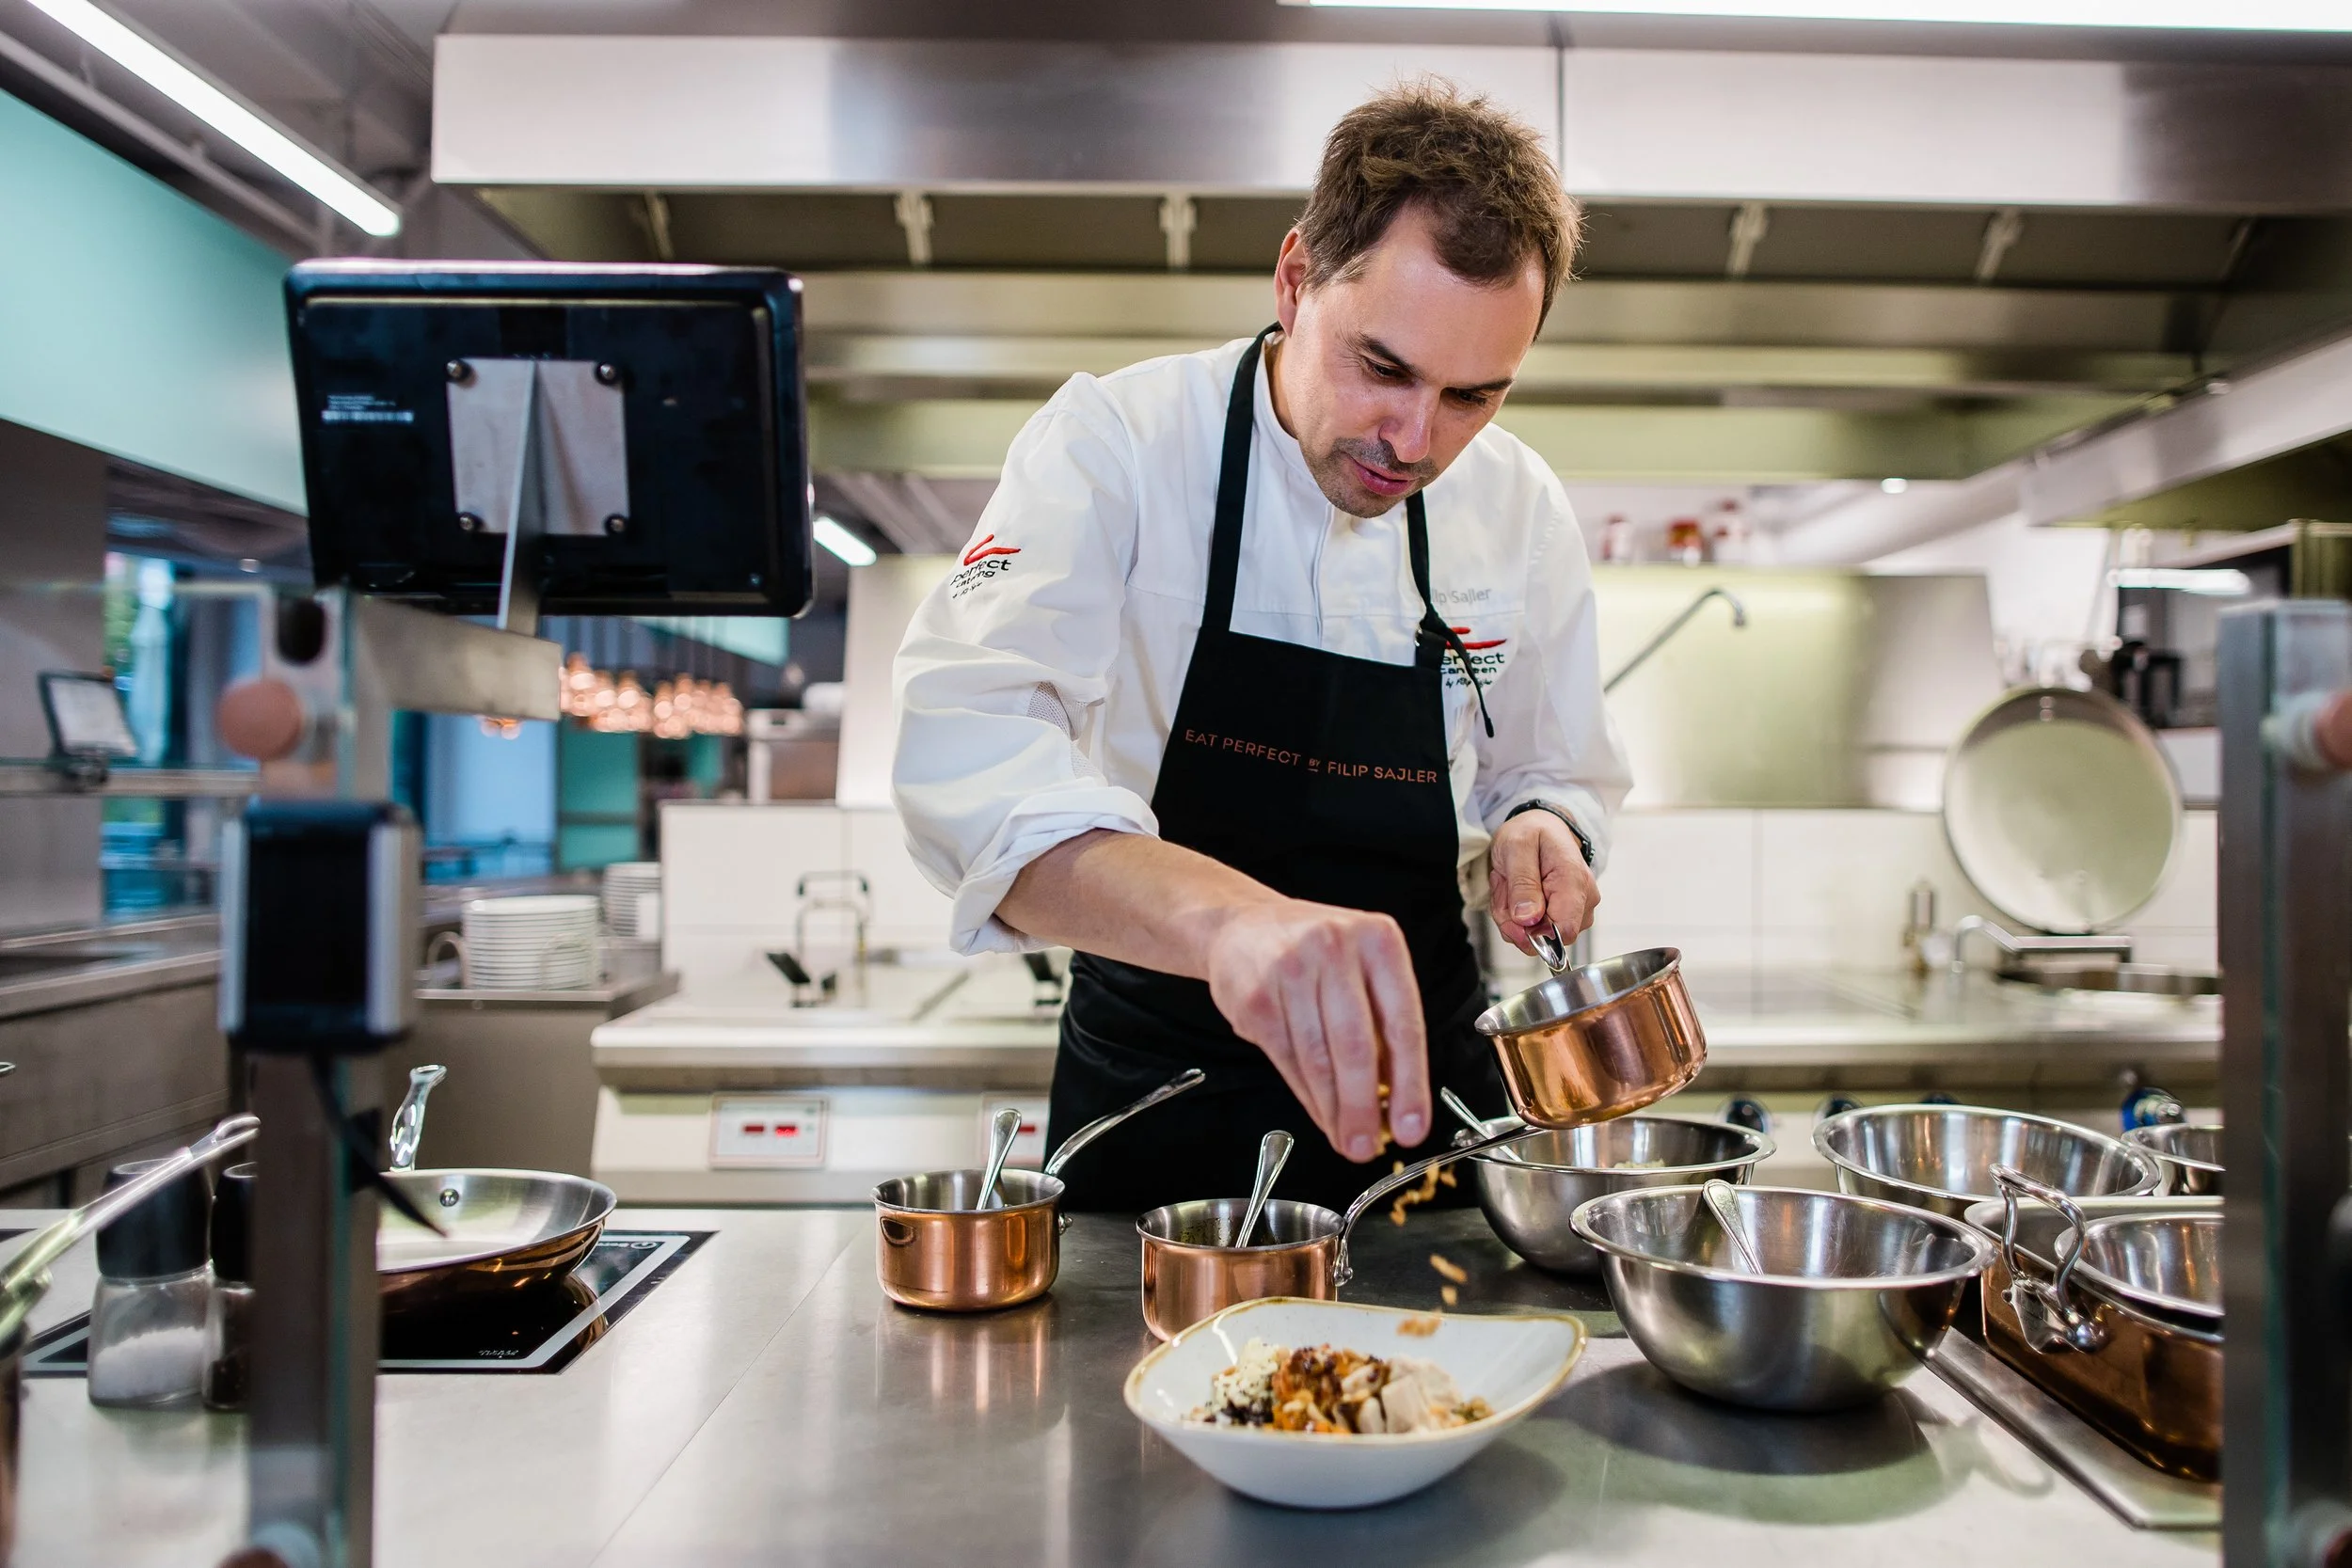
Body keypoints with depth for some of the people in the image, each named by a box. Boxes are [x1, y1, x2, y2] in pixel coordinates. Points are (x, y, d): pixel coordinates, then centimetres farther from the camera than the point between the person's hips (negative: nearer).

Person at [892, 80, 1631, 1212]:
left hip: (1418, 1091, 3)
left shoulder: (1522, 510, -6)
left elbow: (1555, 778, 8)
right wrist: (1226, 914, -51)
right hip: (1156, 1104, -2)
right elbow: (964, 750, -35)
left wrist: (1542, 833, -17)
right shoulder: (1117, 442, -19)